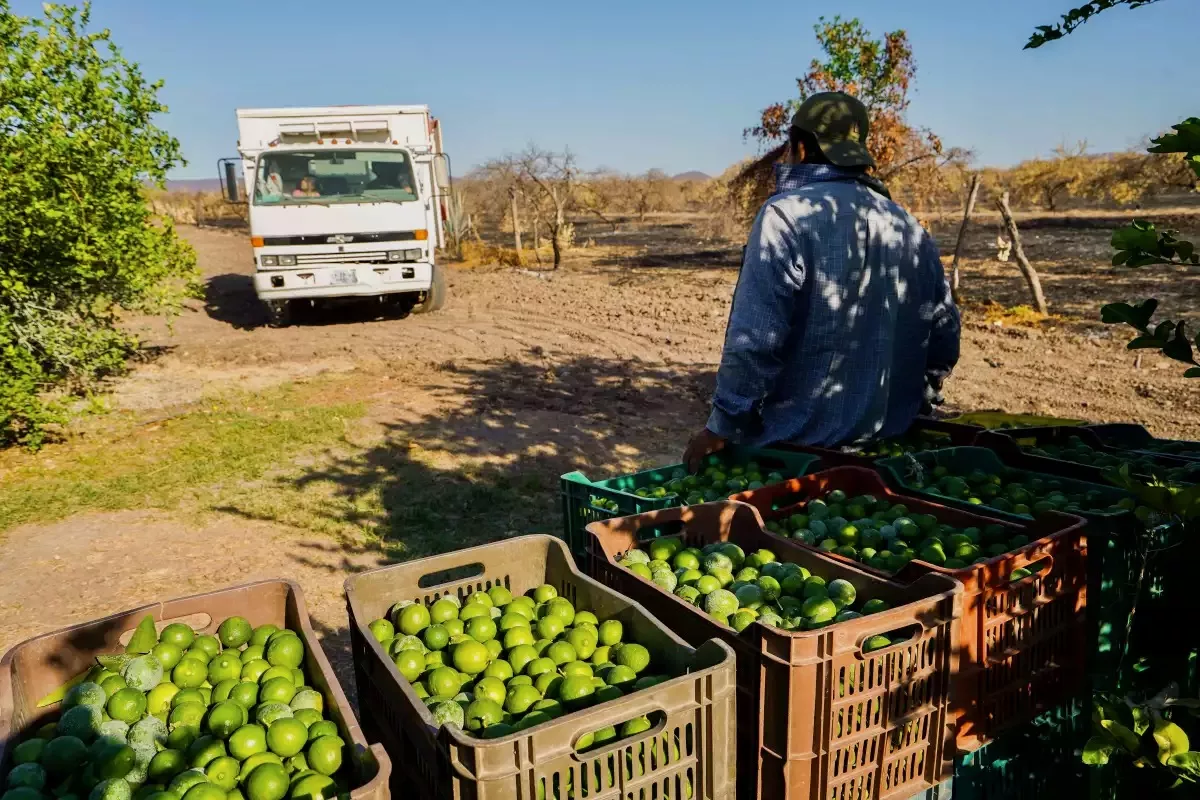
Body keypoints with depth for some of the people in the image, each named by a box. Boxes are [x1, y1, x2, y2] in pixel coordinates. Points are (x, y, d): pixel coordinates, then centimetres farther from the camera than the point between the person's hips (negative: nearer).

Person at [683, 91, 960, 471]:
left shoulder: (788, 215, -14)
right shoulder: (911, 228, 7)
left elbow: (755, 340, -21)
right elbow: (943, 338, 13)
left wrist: (722, 427, -12)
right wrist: (908, 405, 26)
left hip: (792, 446, -6)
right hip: (886, 445, 7)